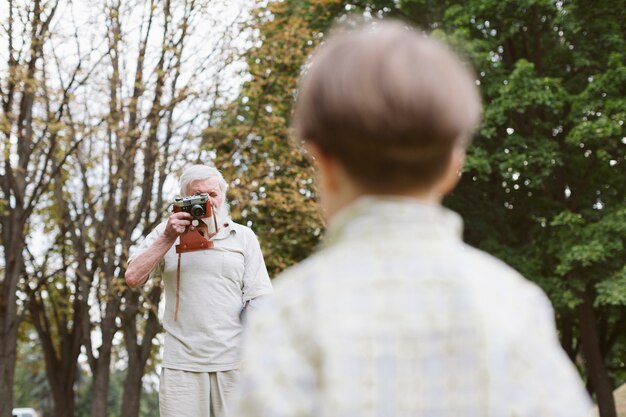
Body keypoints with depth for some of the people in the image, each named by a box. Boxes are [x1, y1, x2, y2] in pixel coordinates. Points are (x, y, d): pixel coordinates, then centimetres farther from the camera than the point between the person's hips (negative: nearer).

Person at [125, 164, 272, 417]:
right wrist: (169, 238, -7)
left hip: (234, 362, 0)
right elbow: (133, 278, 0)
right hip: (181, 364, 0)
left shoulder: (244, 237, 10)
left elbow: (259, 298, 5)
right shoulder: (167, 232, 11)